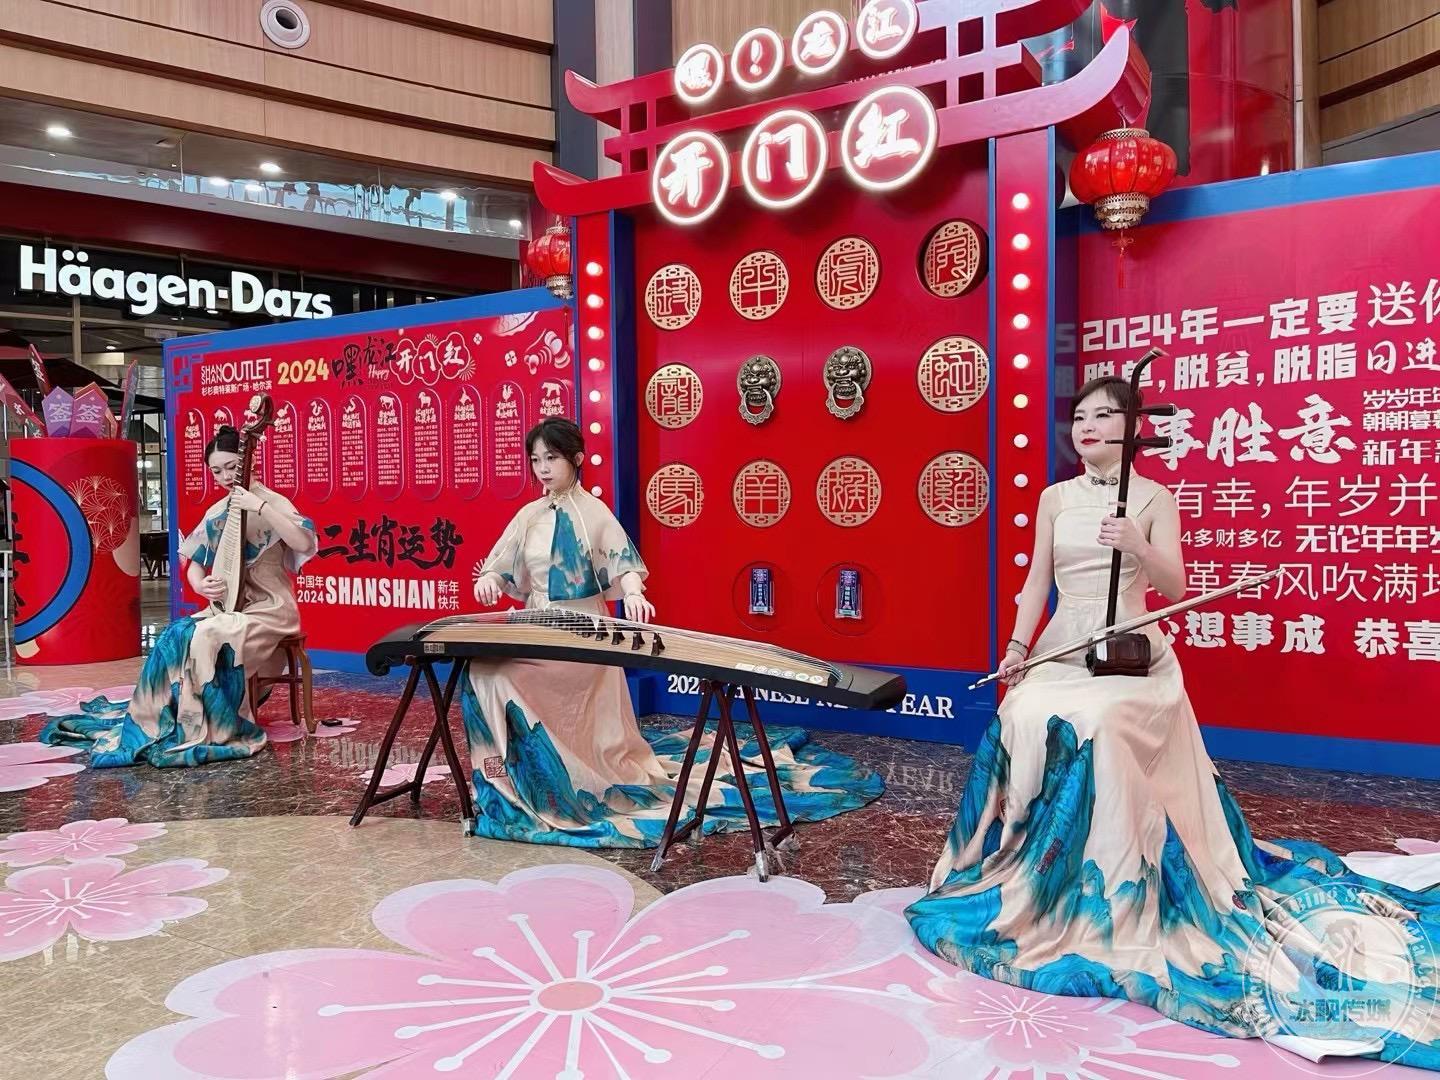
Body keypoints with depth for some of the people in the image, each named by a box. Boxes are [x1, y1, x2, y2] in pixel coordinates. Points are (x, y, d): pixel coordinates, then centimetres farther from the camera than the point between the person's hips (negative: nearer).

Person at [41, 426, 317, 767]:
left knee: (206, 637, -30)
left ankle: (213, 727, -18)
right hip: (232, 604, 6)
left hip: (270, 607, -6)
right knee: (177, 636, -18)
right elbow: (194, 563, 13)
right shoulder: (217, 512, 10)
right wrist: (201, 585, -10)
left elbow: (304, 543, -28)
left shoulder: (273, 501, -9)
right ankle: (159, 720, -6)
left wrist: (260, 507, -32)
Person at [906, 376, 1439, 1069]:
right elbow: (1037, 580, 9)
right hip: (1061, 649, 3)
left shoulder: (1154, 498, 2)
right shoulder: (1054, 498, 11)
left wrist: (1139, 548, -23)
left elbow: (1174, 587, -4)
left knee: (1104, 728, -30)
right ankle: (1031, 873, -3)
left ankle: (1116, 893, -14)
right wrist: (1018, 644, -4)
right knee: (1026, 725, -22)